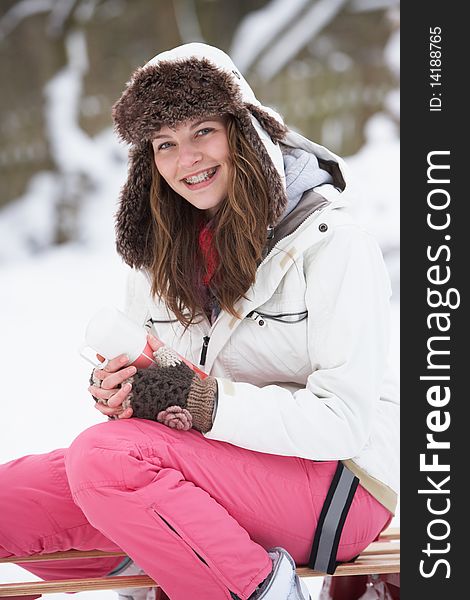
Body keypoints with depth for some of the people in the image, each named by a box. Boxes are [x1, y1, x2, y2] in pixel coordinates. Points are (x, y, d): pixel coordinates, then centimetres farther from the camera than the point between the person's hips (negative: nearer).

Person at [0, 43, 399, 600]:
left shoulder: (332, 243, -11)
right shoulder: (161, 253, 9)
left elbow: (343, 421, -17)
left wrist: (201, 399, -23)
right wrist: (116, 391, -13)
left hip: (339, 478, -7)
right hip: (218, 469, 7)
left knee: (104, 459, -29)